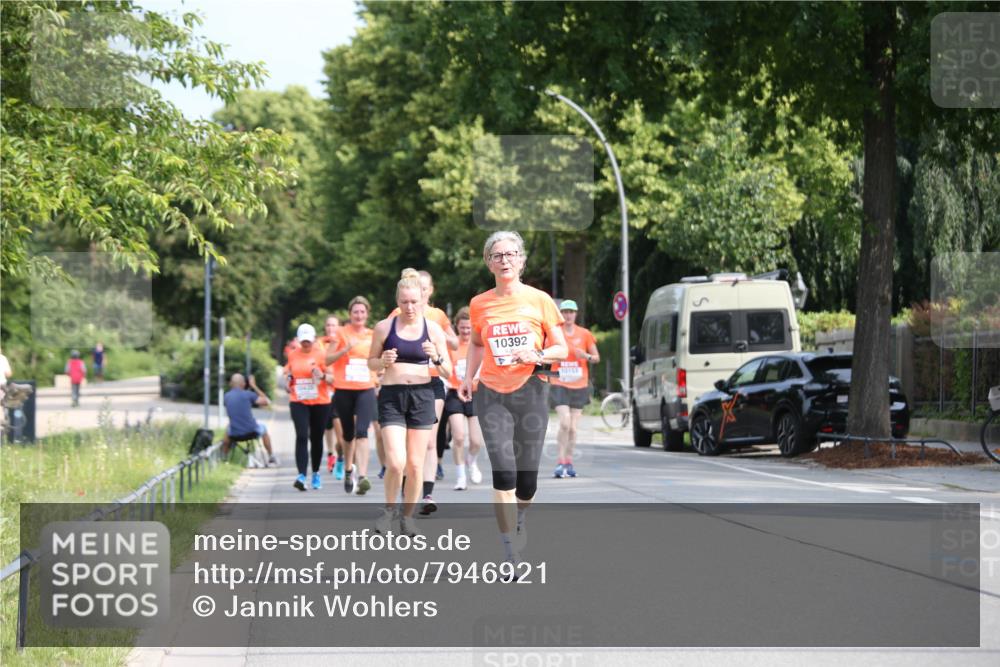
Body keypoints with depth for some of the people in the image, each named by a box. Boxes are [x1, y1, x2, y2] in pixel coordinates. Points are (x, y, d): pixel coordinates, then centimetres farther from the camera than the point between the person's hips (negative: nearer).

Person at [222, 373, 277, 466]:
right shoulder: (248, 394, -9)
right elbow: (267, 402, -1)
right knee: (263, 428, 33)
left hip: (234, 434, 2)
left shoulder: (226, 396, 0)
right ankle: (271, 458, 39)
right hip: (251, 432, -2)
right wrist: (254, 386, 5)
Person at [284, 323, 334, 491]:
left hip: (320, 402, -1)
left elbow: (333, 378, -5)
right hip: (298, 402, 1)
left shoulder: (322, 355, -2)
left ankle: (316, 473, 28)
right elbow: (288, 371, 25)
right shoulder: (293, 355, 7)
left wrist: (323, 376, -25)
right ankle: (302, 475, -23)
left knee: (316, 438, 9)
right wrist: (287, 380, 4)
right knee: (302, 436, -14)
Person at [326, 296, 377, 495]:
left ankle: (362, 476, -25)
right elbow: (327, 359, -3)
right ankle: (348, 470, 36)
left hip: (366, 390, 0)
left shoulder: (372, 335, 9)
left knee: (362, 432, -17)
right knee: (348, 433, 12)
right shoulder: (342, 333, 1)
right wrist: (346, 349, -16)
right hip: (343, 389, 0)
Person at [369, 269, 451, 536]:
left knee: (415, 464, 3)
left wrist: (437, 358, -15)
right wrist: (383, 361, -11)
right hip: (392, 396, -1)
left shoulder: (433, 329, 2)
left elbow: (448, 372, 6)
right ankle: (390, 509, 12)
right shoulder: (384, 327, 1)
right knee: (396, 463, -13)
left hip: (422, 396, 1)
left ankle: (408, 516, 20)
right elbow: (371, 362, 12)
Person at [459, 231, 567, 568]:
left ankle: (520, 520, 38)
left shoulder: (539, 300, 1)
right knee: (503, 474, -13)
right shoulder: (479, 304, 6)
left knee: (526, 479, 2)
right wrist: (468, 376, 12)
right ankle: (511, 557, -11)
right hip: (491, 394, 0)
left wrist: (537, 355, -16)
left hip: (530, 392, 0)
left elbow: (561, 349, 4)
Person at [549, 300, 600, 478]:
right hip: (560, 385, -2)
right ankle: (561, 462, -10)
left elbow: (597, 357, 10)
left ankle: (568, 462, 16)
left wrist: (587, 356, -11)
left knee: (573, 427, 4)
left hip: (579, 386, 2)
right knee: (565, 423, -17)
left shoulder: (585, 334, 4)